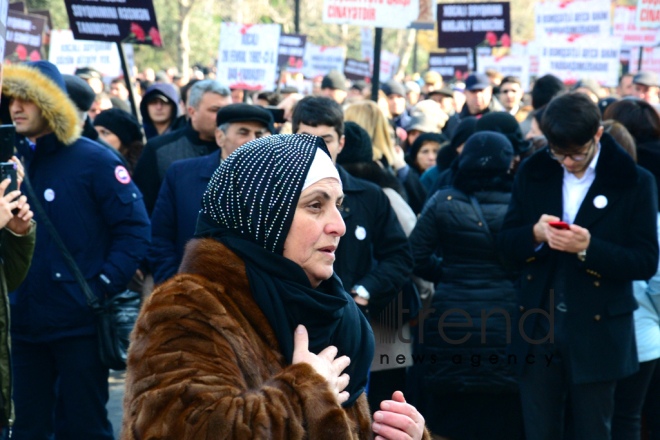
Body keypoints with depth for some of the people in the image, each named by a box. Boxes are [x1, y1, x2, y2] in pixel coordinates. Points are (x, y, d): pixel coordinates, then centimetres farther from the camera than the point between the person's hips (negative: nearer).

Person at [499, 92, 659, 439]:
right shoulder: (532, 174, 6)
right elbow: (506, 244, 7)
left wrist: (589, 249, -21)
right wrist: (535, 234, -16)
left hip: (598, 333, -3)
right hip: (538, 331, 3)